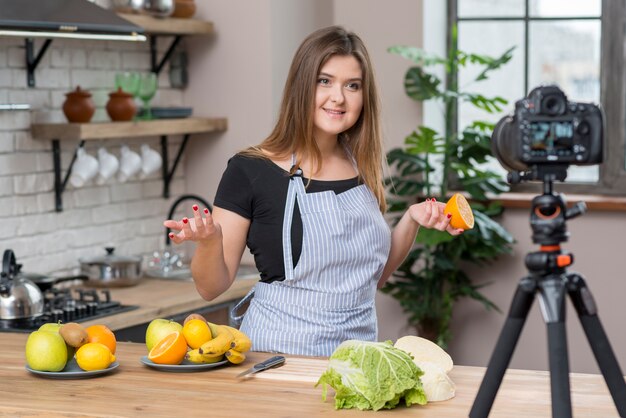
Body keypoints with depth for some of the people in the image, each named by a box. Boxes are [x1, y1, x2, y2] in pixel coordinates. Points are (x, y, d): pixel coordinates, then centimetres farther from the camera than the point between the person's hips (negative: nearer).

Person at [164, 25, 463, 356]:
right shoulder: (250, 171, -7)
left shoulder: (363, 170, 7)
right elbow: (211, 287, -4)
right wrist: (209, 241, -23)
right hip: (280, 351, -4)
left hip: (358, 350, 4)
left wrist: (412, 220, 4)